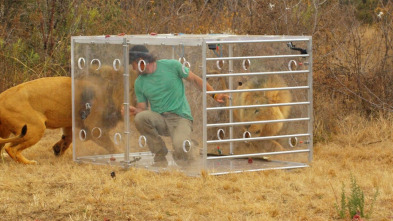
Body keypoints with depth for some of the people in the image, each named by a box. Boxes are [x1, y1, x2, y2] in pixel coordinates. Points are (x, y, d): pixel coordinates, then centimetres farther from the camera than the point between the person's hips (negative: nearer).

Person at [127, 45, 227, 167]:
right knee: (140, 118, -30)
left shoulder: (172, 65, -3)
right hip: (159, 120, 4)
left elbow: (195, 79, 4)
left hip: (180, 117, -4)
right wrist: (135, 110, -14)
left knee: (180, 147, -34)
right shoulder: (139, 83, 8)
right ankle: (160, 156, -10)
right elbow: (142, 108, 10)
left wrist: (215, 95, -3)